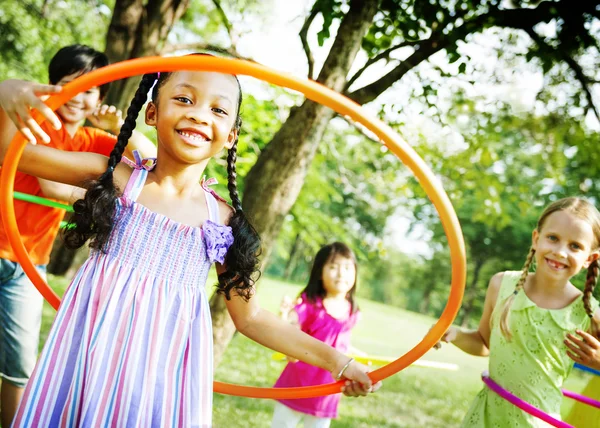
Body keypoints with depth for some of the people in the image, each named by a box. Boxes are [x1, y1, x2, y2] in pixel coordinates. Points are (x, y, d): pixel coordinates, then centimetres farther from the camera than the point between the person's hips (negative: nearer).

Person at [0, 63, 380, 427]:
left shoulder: (223, 219, 0)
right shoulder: (116, 178, -3)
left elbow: (249, 318, 8)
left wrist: (335, 360, 7)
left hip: (165, 367, 1)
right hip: (93, 350, -1)